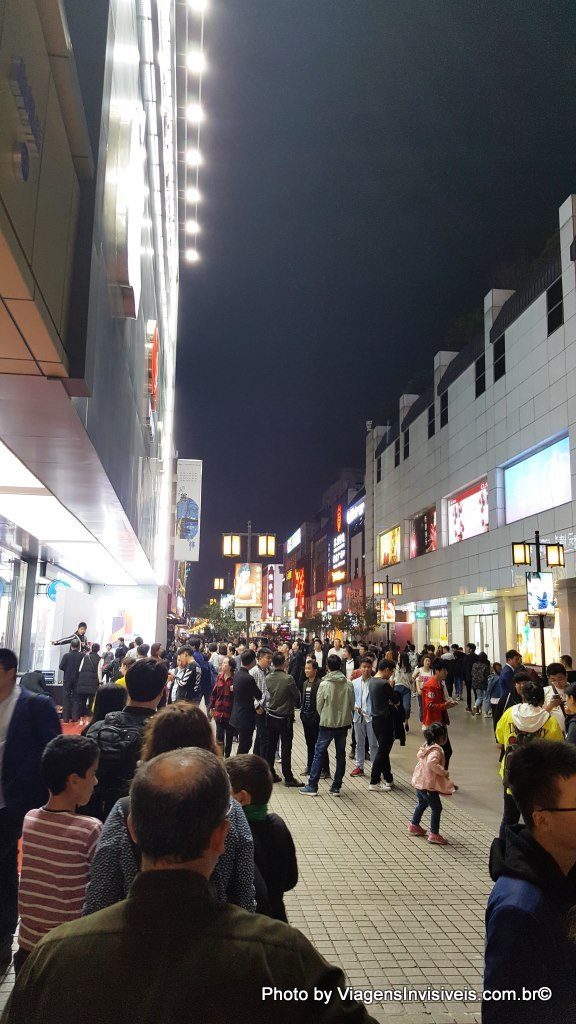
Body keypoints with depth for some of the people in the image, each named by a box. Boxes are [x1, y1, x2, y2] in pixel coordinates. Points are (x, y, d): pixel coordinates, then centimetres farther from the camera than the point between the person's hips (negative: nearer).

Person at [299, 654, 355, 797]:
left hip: (327, 724, -3)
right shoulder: (349, 685, -5)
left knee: (318, 754, 6)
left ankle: (312, 786, 7)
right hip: (344, 723, 3)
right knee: (341, 755, 13)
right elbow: (352, 705, 3)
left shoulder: (324, 684, -13)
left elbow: (319, 706, -4)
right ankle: (336, 787, 16)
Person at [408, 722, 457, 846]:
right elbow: (432, 763, -40)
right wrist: (443, 772, -27)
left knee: (422, 803, 28)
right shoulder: (436, 750, -24)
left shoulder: (426, 746, 5)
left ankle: (414, 825, 40)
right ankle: (434, 834, 4)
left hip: (419, 781, 10)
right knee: (436, 808, 1)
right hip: (428, 784, -10)